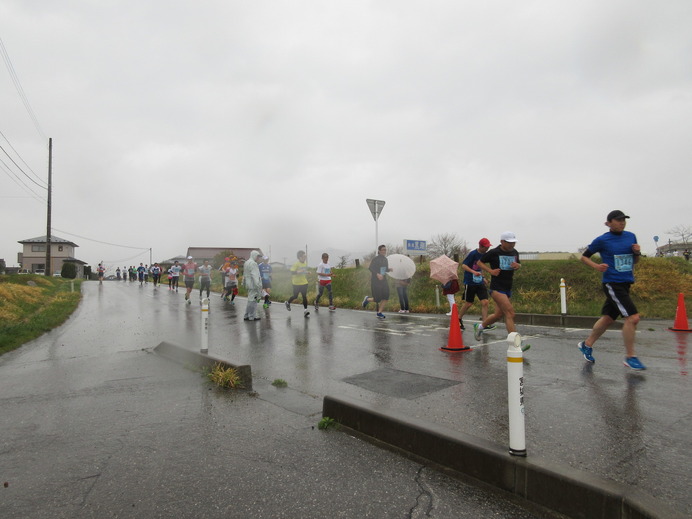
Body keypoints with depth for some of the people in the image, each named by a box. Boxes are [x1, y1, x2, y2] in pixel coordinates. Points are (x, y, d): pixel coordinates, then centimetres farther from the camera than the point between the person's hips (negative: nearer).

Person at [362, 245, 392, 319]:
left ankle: (379, 313, 1)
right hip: (375, 280, -6)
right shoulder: (376, 259, -10)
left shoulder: (385, 259, 11)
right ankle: (367, 299, 26)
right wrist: (377, 274, -30)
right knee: (378, 299, -6)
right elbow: (370, 268, -18)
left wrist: (389, 270, 0)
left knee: (386, 297, -8)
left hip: (383, 280, 6)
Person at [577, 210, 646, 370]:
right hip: (612, 283, -6)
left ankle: (586, 345, 27)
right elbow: (584, 257, 2)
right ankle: (630, 357, -3)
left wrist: (637, 252, -2)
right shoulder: (602, 240, -6)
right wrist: (596, 266, -16)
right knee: (632, 317, -15)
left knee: (608, 318, 12)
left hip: (625, 283, 6)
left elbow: (634, 261, 20)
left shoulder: (631, 236, 10)